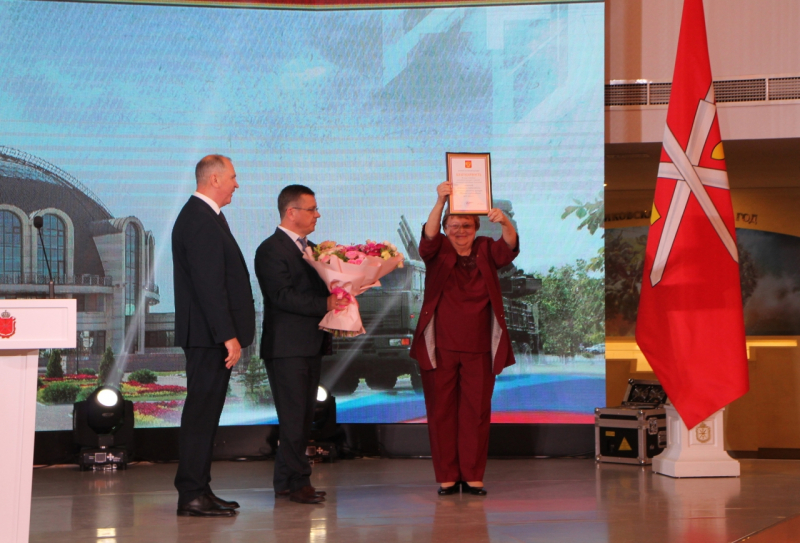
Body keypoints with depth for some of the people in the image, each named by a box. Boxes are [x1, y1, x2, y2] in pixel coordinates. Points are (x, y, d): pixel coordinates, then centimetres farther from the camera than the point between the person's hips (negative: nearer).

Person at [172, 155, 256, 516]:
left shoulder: (203, 216, 18)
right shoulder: (201, 221, -16)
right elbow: (209, 286, -22)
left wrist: (230, 333, 19)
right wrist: (228, 336, -22)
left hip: (210, 336, 11)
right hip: (209, 336, -11)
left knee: (204, 413, 13)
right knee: (201, 413, -7)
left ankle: (198, 490, 18)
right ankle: (192, 496, -4)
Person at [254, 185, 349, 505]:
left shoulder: (312, 249, 20)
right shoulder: (271, 250, -8)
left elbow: (321, 289, 19)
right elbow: (283, 296, -18)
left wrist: (339, 298, -2)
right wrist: (325, 305, -23)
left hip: (310, 346, 9)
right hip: (286, 347, -9)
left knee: (303, 416, 10)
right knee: (294, 417, -7)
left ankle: (285, 481, 16)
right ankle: (297, 481, -1)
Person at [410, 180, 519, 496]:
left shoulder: (486, 251, 6)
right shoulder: (438, 252, 3)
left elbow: (509, 248, -13)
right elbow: (428, 237, -18)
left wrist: (504, 223, -37)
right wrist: (440, 203, -36)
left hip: (479, 350, 1)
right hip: (440, 349, -1)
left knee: (477, 411, 3)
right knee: (441, 411, 1)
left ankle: (473, 476, 10)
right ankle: (447, 476, 8)